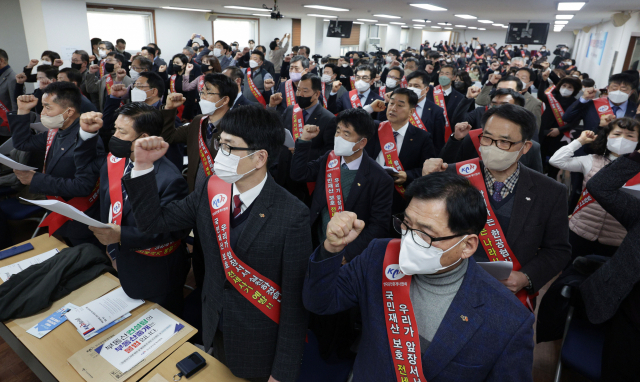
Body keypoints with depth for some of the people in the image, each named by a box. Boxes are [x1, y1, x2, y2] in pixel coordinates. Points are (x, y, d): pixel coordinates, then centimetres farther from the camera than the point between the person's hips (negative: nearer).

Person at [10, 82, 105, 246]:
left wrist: (35, 180, -24)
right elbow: (22, 143, 17)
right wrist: (22, 111, 4)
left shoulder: (86, 138, -26)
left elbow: (83, 186, -31)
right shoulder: (55, 132, 2)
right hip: (57, 218, 9)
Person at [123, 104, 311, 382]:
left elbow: (294, 300, -21)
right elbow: (153, 223, -2)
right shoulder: (211, 190, -10)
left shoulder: (292, 217, -27)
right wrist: (143, 165, -15)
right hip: (214, 331, 5)